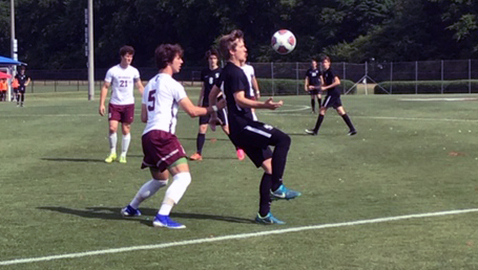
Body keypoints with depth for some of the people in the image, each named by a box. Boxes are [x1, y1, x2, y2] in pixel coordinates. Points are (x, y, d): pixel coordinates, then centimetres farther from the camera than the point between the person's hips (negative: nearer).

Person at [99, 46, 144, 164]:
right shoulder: (112, 71, -3)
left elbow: (140, 87, 13)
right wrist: (101, 104, -7)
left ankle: (123, 155, 14)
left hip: (129, 104, 2)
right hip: (115, 104, -2)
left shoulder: (134, 71, 4)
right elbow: (105, 87, -1)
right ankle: (112, 153, 6)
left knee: (126, 130, 3)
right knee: (112, 128, -12)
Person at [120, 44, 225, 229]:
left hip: (148, 136, 9)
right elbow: (192, 111, -7)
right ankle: (162, 217, -26)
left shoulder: (150, 84, 21)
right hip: (162, 134, -9)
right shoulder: (172, 84, -4)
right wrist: (215, 108, 3)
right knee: (183, 177, -15)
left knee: (160, 180, 27)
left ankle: (130, 208, 35)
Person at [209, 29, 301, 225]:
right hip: (243, 125, -10)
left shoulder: (226, 72, 19)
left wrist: (214, 116, 42)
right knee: (283, 139, -19)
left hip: (238, 129, 10)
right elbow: (240, 100, -23)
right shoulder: (235, 72, -12)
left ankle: (263, 214, 7)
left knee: (269, 166, 7)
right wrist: (264, 105, -36)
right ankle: (276, 187, -17)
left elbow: (213, 94, 30)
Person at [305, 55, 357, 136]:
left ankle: (315, 130, -2)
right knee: (341, 111, 7)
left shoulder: (330, 72, -12)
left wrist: (326, 87, -21)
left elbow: (337, 82, -21)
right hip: (334, 94, 10)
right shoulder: (324, 73, 16)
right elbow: (325, 85, 24)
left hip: (333, 93, -10)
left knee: (322, 110, -6)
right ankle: (352, 129, 4)